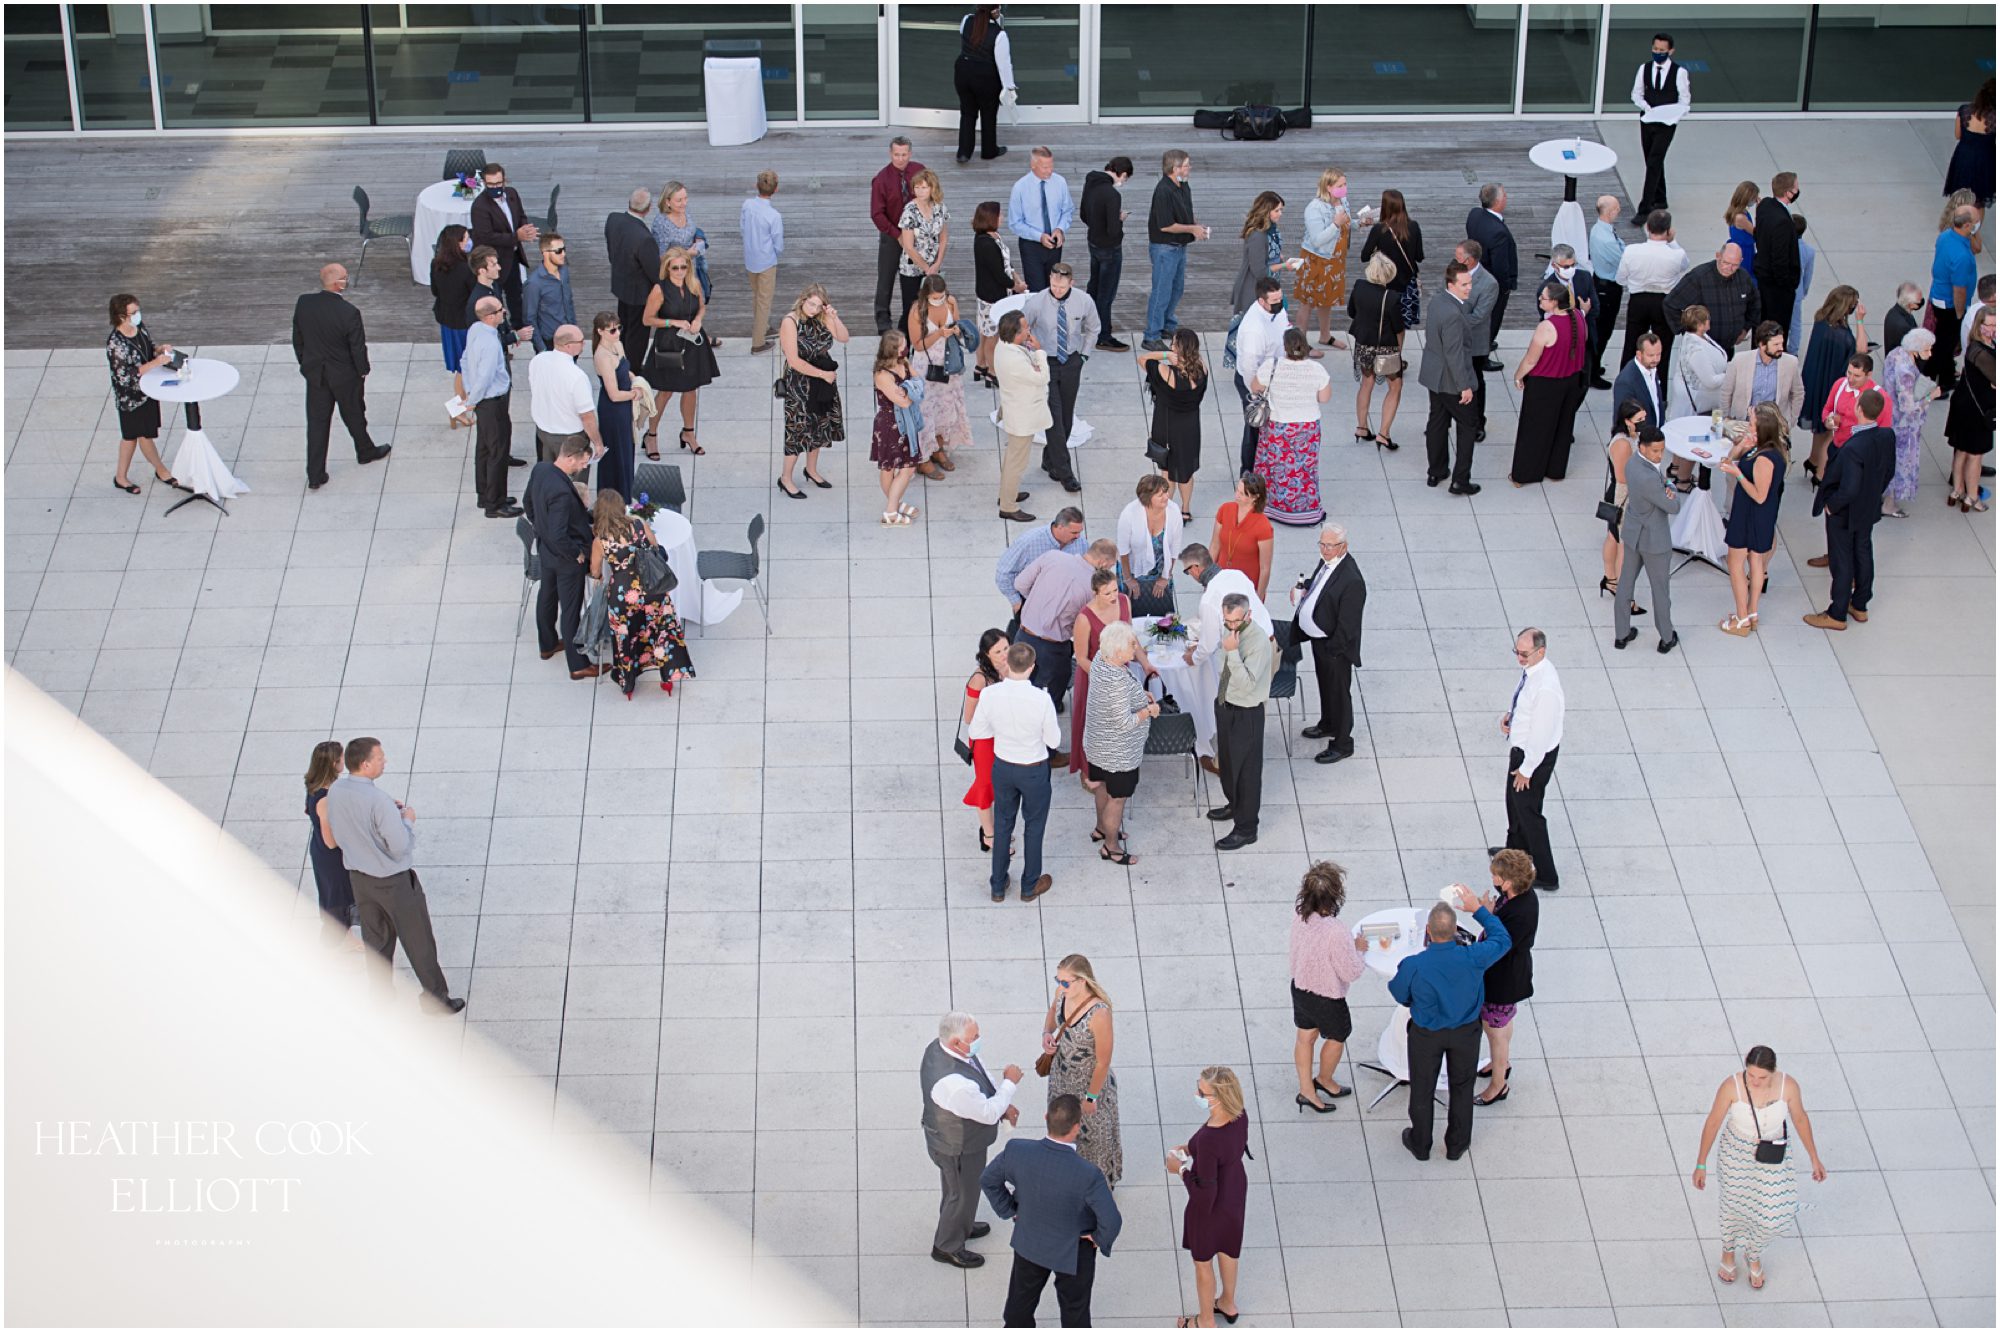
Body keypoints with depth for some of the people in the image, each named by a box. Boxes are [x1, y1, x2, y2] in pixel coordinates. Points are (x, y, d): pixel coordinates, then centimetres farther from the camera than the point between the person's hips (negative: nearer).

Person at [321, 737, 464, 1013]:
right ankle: (436, 998, 22)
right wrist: (408, 820, -8)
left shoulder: (335, 792, -8)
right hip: (394, 881, -7)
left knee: (376, 939, 23)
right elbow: (400, 847, -27)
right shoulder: (379, 800, -31)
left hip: (359, 877, 7)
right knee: (418, 942, 10)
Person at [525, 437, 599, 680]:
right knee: (571, 610, 6)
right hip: (565, 558, -9)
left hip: (545, 548, 9)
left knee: (547, 596, 28)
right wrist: (576, 554, -18)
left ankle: (548, 644, 49)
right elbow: (559, 536, -35)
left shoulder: (540, 469, -10)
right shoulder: (561, 492, -38)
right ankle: (578, 666, 20)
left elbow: (530, 505, 7)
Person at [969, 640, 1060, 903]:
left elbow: (976, 731, -6)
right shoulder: (1041, 700, -29)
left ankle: (998, 886, 36)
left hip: (1003, 767, 3)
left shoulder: (989, 694, -21)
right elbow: (1053, 740, -15)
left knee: (1003, 824, 23)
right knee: (1034, 826, 20)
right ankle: (1030, 886, 37)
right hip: (1034, 771, -3)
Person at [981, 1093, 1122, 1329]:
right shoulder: (1088, 1175, -38)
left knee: (1021, 1300, 30)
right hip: (1073, 1253, -3)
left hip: (1028, 1242, 3)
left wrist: (1009, 1211, 5)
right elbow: (1111, 1222, -32)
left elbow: (988, 1180, -9)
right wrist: (1101, 1240, -10)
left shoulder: (1016, 1151, -27)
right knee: (1075, 1309, 25)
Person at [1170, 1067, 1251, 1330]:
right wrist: (1192, 1148, 0)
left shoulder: (1209, 1139, -42)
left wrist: (1180, 1169, -19)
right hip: (1236, 1192, 7)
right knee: (1227, 1248, 32)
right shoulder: (1240, 1116, -19)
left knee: (1202, 1261, 20)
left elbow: (1204, 1194, -34)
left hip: (1212, 1207, -7)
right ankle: (1227, 1303, 56)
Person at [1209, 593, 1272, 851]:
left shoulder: (1259, 642, -30)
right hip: (1225, 704, 9)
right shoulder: (1229, 629, -5)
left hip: (1246, 713, -9)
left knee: (1246, 769, 5)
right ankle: (1234, 804, 50)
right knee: (1226, 760, 27)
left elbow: (1247, 684, -35)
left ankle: (1246, 829, 18)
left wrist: (1233, 651, -40)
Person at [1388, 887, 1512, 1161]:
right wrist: (1477, 909, -2)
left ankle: (1420, 1145, 42)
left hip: (1426, 1034, -1)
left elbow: (1398, 994, -11)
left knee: (1422, 1088, 22)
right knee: (1462, 1087, 25)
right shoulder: (1472, 958, -31)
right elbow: (1503, 940, -9)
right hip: (1466, 1033, 1)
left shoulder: (1413, 966, -33)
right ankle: (1457, 1145, 42)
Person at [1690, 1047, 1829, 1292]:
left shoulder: (1788, 1086, -26)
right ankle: (1728, 1251, 55)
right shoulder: (1731, 1086, -30)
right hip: (1738, 1150, -1)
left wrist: (1815, 1159, 1)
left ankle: (1754, 1255, 41)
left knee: (1774, 1213, 6)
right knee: (1736, 1204, 22)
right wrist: (1701, 1164, -11)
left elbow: (1800, 1118, -7)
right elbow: (1712, 1123, -17)